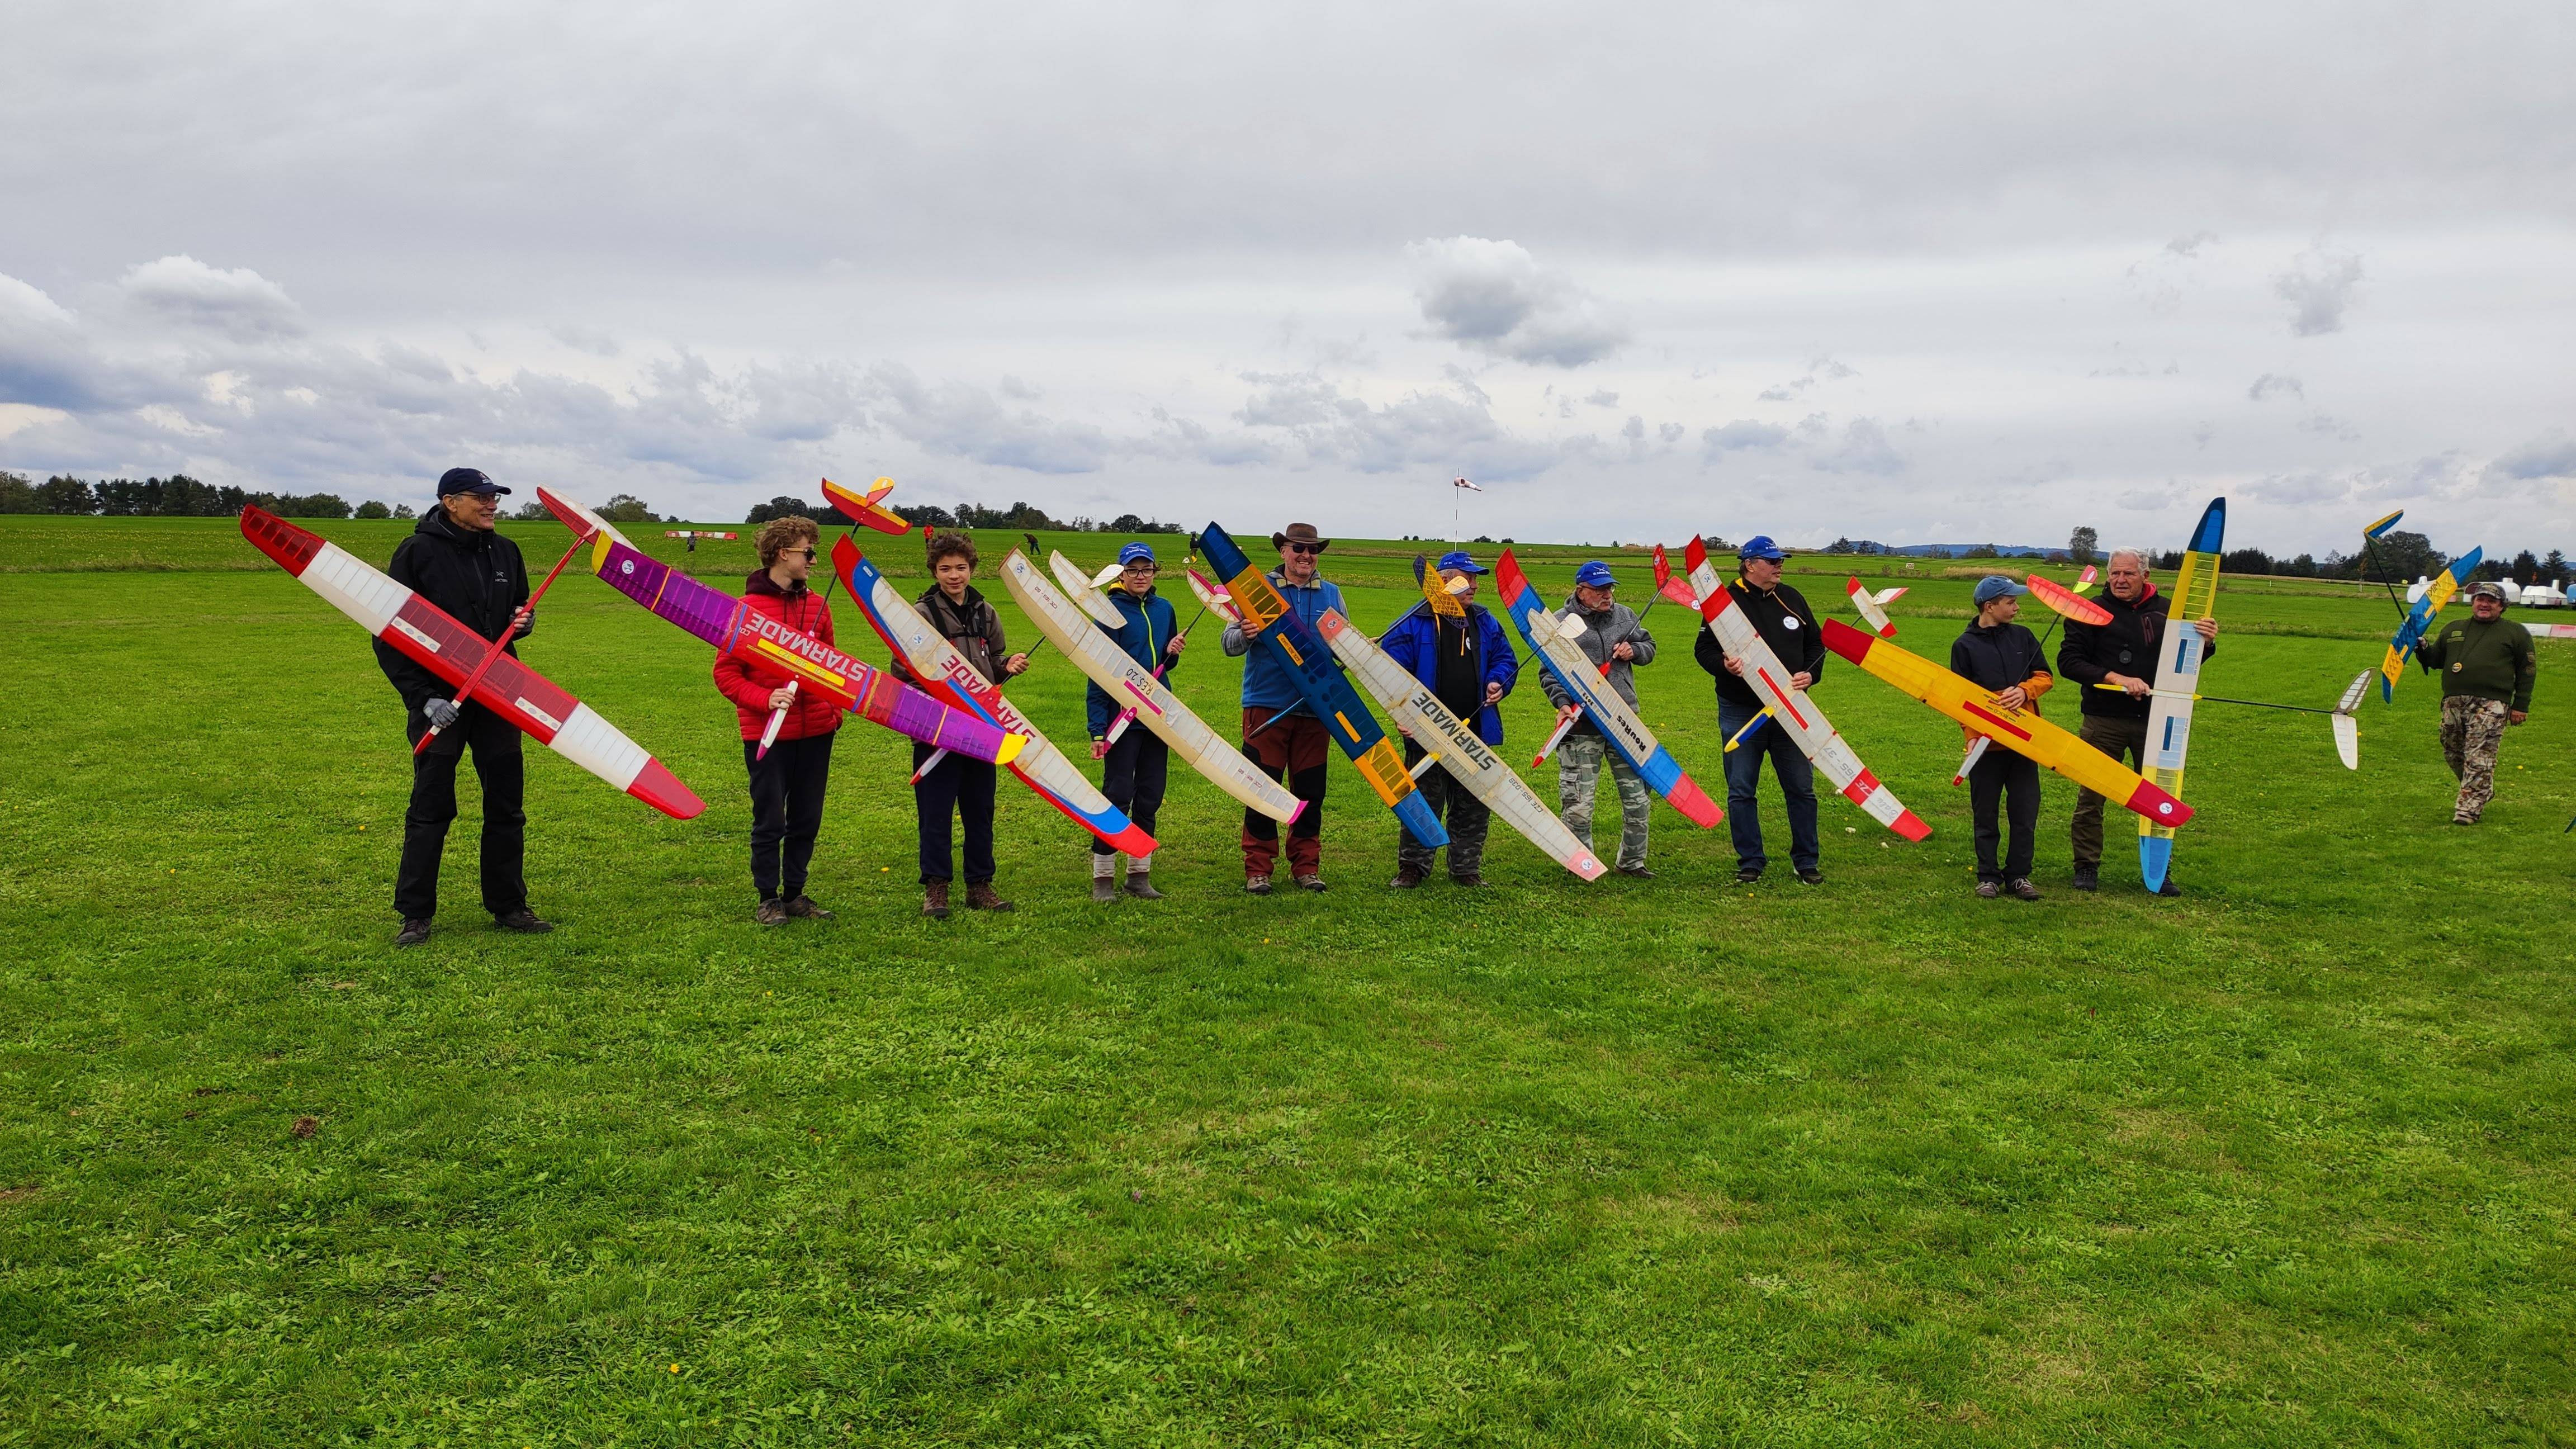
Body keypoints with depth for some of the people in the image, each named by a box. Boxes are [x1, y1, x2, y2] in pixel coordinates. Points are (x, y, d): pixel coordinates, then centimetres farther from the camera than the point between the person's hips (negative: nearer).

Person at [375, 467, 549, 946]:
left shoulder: (504, 551, 9)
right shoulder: (418, 552, -7)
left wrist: (523, 623, -2)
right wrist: (421, 697, -15)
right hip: (439, 699, -5)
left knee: (507, 804, 8)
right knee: (431, 807, 0)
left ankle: (509, 907, 19)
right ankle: (415, 915, 10)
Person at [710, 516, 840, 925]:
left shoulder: (818, 607, 6)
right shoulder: (747, 609, -8)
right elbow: (725, 674, -6)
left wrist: (835, 711, 5)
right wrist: (765, 699, -20)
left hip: (815, 733, 5)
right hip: (767, 734, -5)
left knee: (807, 819, 11)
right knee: (770, 821, 4)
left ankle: (795, 893, 25)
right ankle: (768, 899, 18)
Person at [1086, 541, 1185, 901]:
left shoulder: (1164, 609, 10)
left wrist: (1173, 652, -3)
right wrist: (1098, 729, -15)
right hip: (1122, 717, -6)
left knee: (1150, 797, 9)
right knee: (1117, 795, -5)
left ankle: (1140, 874, 17)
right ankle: (1103, 878, 3)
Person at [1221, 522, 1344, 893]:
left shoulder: (1331, 594, 13)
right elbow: (1229, 643, -3)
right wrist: (1245, 635, -25)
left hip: (1316, 707, 3)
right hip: (1267, 705, -3)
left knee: (1310, 792, 7)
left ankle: (1306, 866, 18)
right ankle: (1258, 868, 7)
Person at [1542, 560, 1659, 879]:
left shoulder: (1624, 615, 11)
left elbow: (1649, 646, 23)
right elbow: (1549, 672, -3)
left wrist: (1634, 650, 0)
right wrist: (1562, 703, -18)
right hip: (1581, 725, -4)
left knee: (1638, 799, 10)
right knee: (1578, 806, -4)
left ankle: (1631, 861, 26)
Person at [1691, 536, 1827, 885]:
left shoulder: (1792, 599, 8)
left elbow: (1816, 644, 15)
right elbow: (1703, 649, -4)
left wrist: (1810, 675, -3)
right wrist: (1724, 665, -24)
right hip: (1740, 712, -3)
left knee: (1801, 788, 7)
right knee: (1741, 791, 3)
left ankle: (1807, 861, 19)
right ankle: (1751, 861, 16)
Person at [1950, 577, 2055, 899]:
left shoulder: (2023, 637, 8)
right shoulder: (1965, 645, -1)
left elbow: (2045, 677, 9)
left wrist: (2024, 691, -12)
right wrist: (1972, 735, -14)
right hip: (1986, 743, -3)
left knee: (2026, 813, 4)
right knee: (1985, 815, 5)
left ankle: (2018, 876, 14)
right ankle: (1988, 877, 15)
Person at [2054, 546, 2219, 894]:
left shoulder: (2167, 611, 6)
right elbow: (2068, 662, -7)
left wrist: (2206, 642, -8)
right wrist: (2116, 678, -17)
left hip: (2154, 720, 2)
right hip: (2103, 721, -2)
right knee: (2091, 797, 3)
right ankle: (2086, 868, 16)